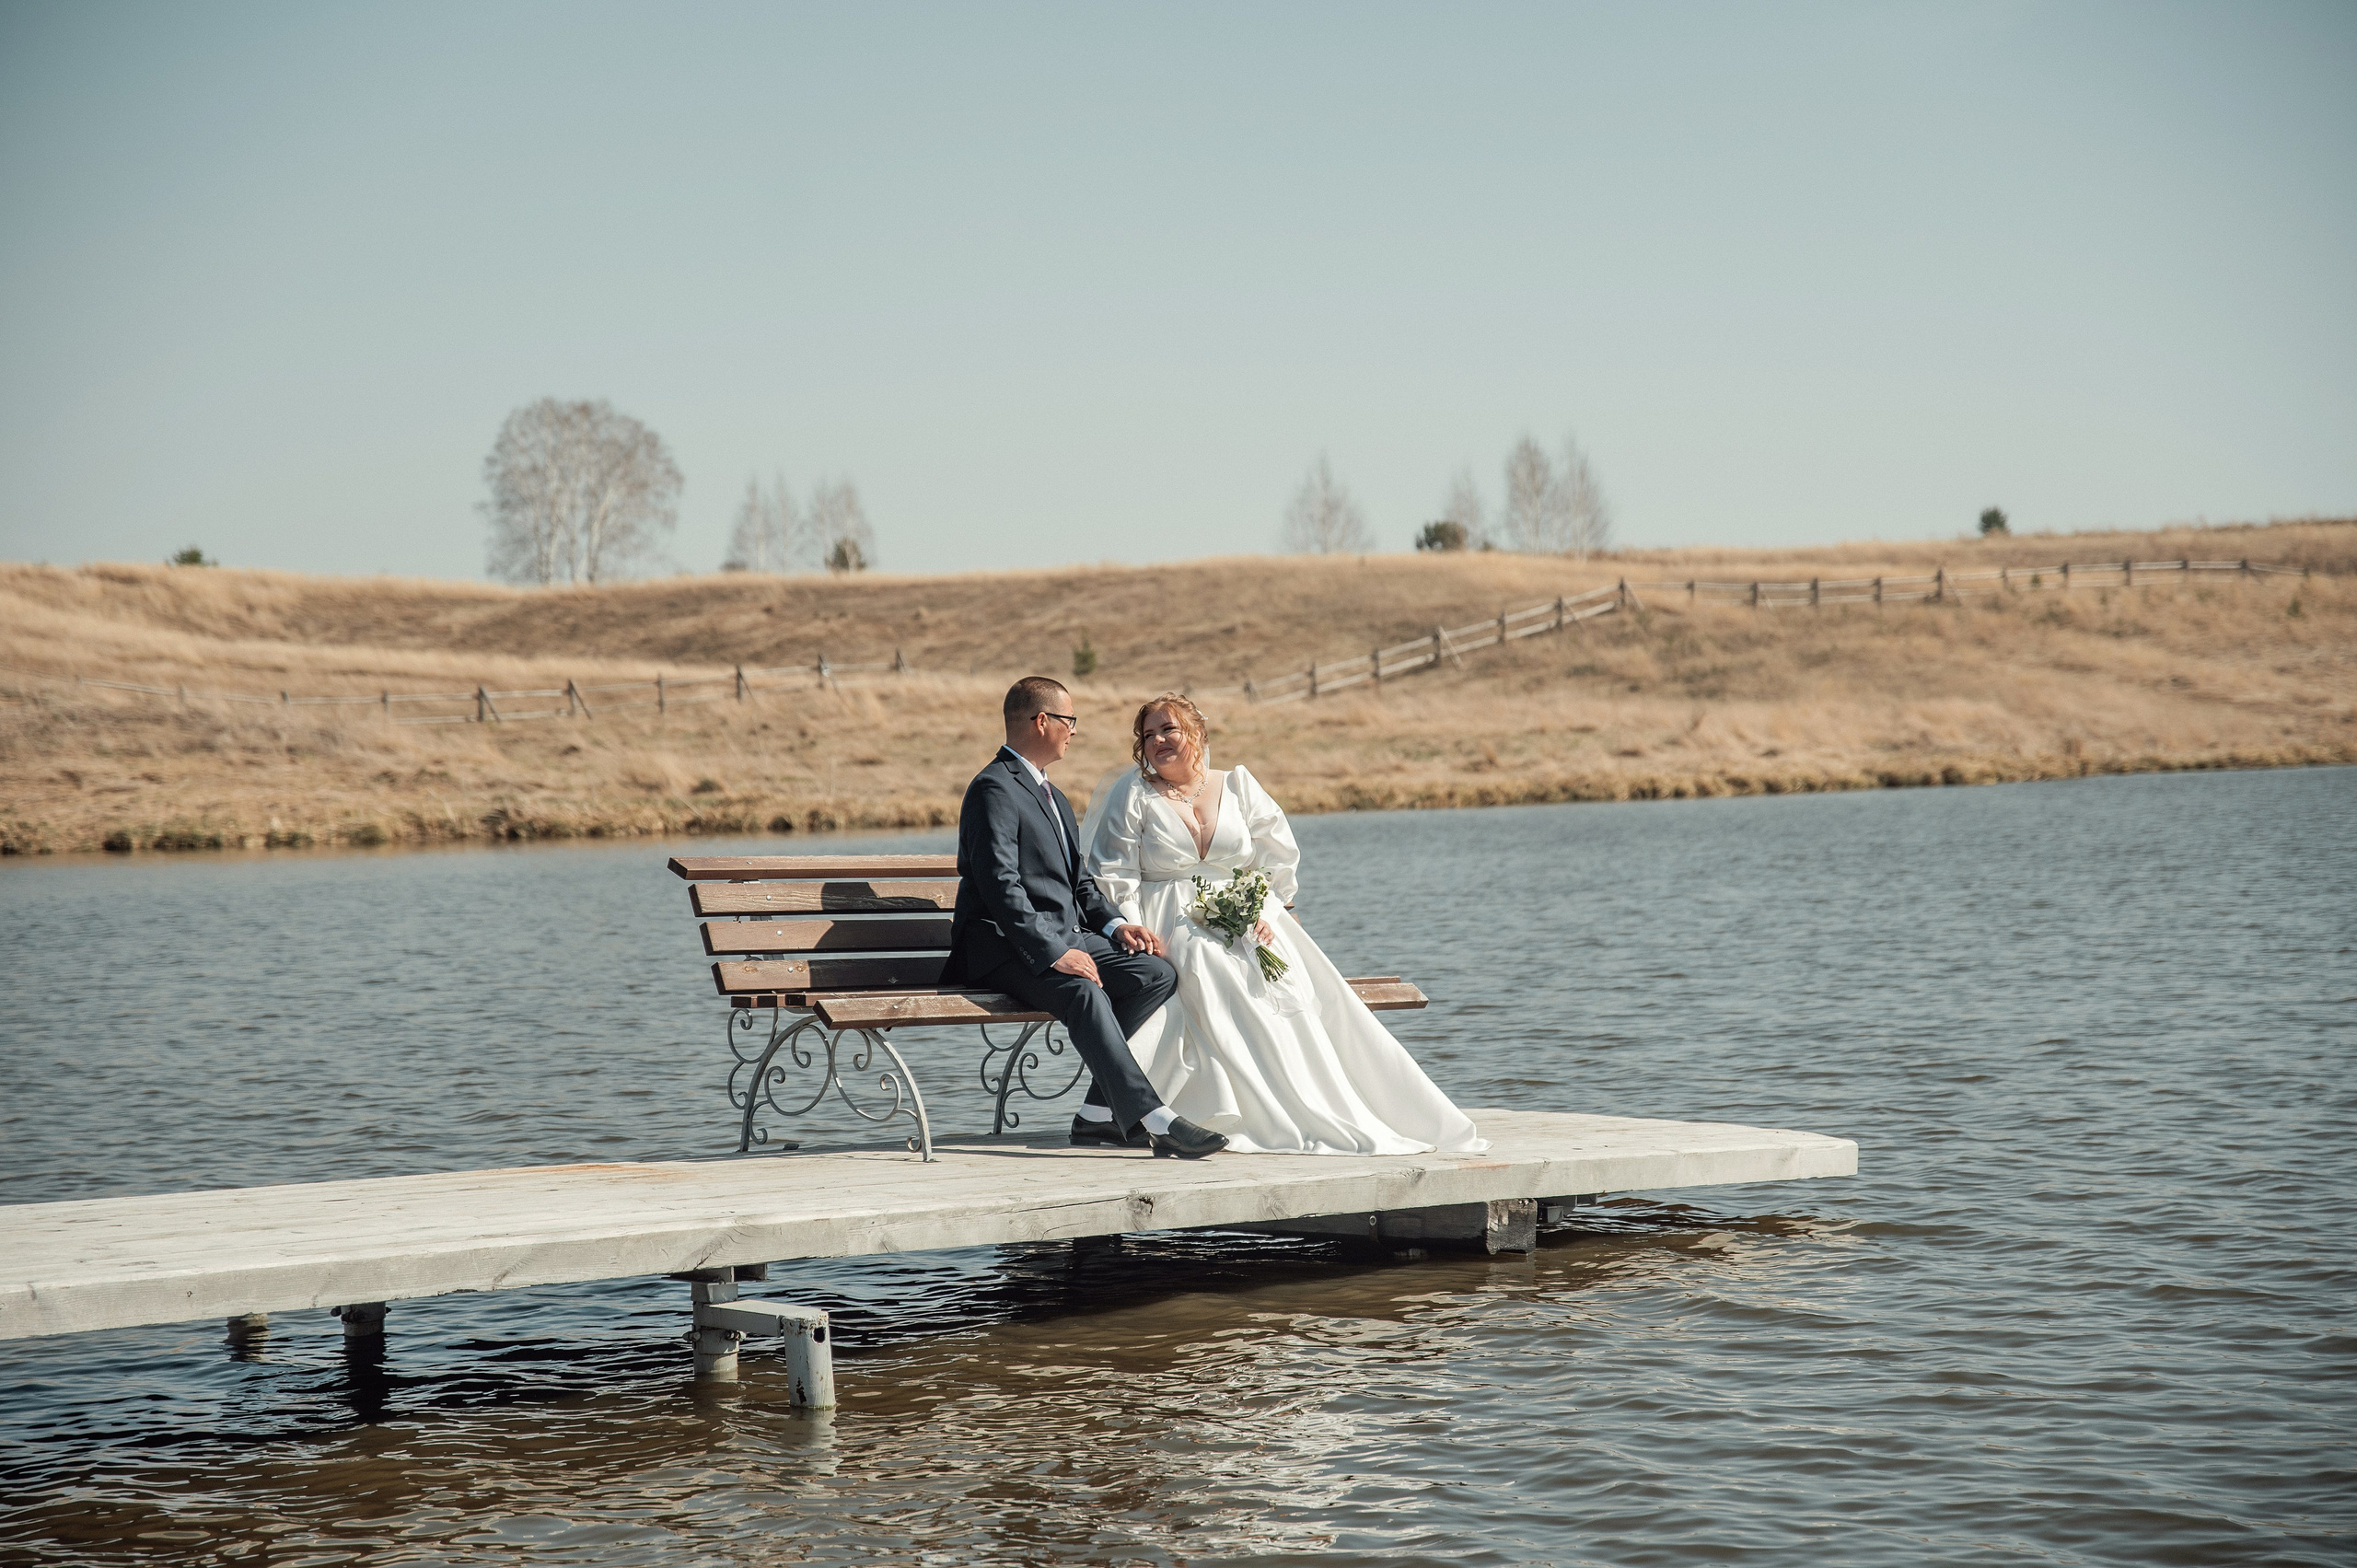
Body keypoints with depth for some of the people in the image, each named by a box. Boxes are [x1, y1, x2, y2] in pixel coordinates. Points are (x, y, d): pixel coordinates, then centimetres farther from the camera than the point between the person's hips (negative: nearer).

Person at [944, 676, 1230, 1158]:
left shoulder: (1052, 796, 23)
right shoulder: (995, 789, -9)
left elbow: (1078, 883, 25)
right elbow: (1001, 887, -20)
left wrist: (1116, 925, 5)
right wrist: (1053, 953, -26)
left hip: (1062, 938, 10)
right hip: (1006, 946, -9)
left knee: (1156, 972, -11)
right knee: (1085, 993, -35)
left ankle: (1102, 1114, -12)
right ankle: (1152, 1119, -39)